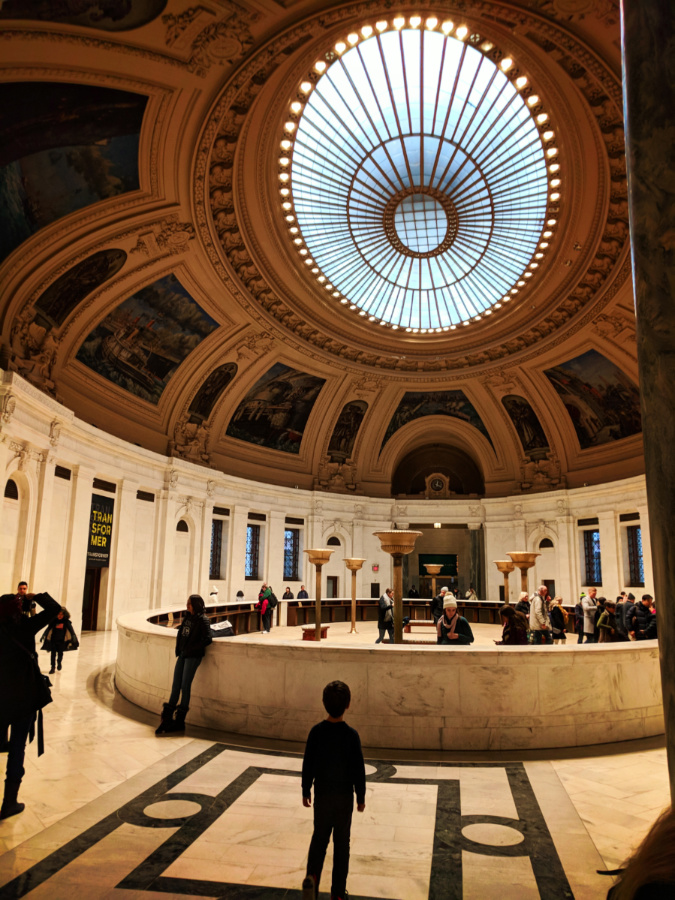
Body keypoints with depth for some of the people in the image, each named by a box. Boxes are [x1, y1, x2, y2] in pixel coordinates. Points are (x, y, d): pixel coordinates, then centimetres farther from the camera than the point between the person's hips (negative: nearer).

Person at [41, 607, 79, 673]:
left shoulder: (66, 622, -8)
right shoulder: (53, 621, -8)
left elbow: (71, 630, -6)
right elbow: (48, 629, -2)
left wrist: (73, 636, -15)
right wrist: (44, 636, -4)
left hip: (61, 641, 0)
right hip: (53, 640, 0)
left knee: (60, 653, 12)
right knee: (53, 654, -1)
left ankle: (59, 663, 40)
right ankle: (53, 667, 10)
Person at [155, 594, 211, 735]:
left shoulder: (202, 620, -11)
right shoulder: (188, 616, 10)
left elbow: (207, 639, -18)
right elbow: (181, 632, 24)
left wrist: (192, 649, -15)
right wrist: (178, 647, 11)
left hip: (193, 656, -7)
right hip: (182, 655, 7)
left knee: (185, 686, -3)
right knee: (176, 686, 6)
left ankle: (179, 721, 6)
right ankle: (167, 718, 12)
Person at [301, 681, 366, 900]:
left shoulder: (316, 732, -11)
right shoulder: (351, 735, -16)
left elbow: (308, 765, -4)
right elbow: (359, 769, -10)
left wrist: (306, 791, 9)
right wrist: (361, 797, 3)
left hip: (322, 794, 1)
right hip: (344, 796, -1)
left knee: (319, 839, 16)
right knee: (341, 843, 12)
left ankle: (312, 876, -5)